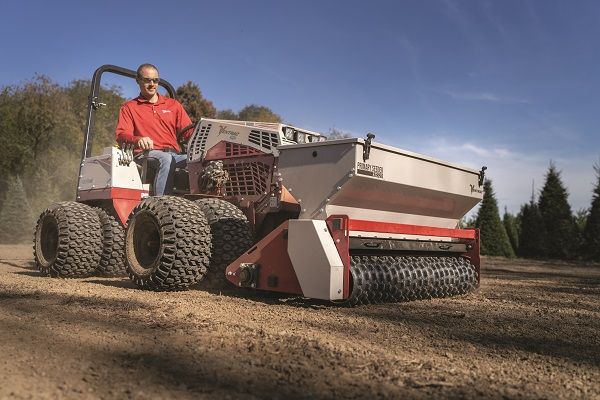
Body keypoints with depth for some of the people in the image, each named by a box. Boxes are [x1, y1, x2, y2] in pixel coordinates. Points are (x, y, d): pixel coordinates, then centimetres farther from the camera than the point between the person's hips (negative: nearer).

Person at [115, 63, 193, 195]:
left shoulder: (173, 105, 25)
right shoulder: (129, 108, 17)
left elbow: (189, 131, 17)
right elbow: (121, 135, 2)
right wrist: (138, 139, -22)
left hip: (174, 154, 3)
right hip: (146, 154, -2)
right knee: (166, 159, -39)